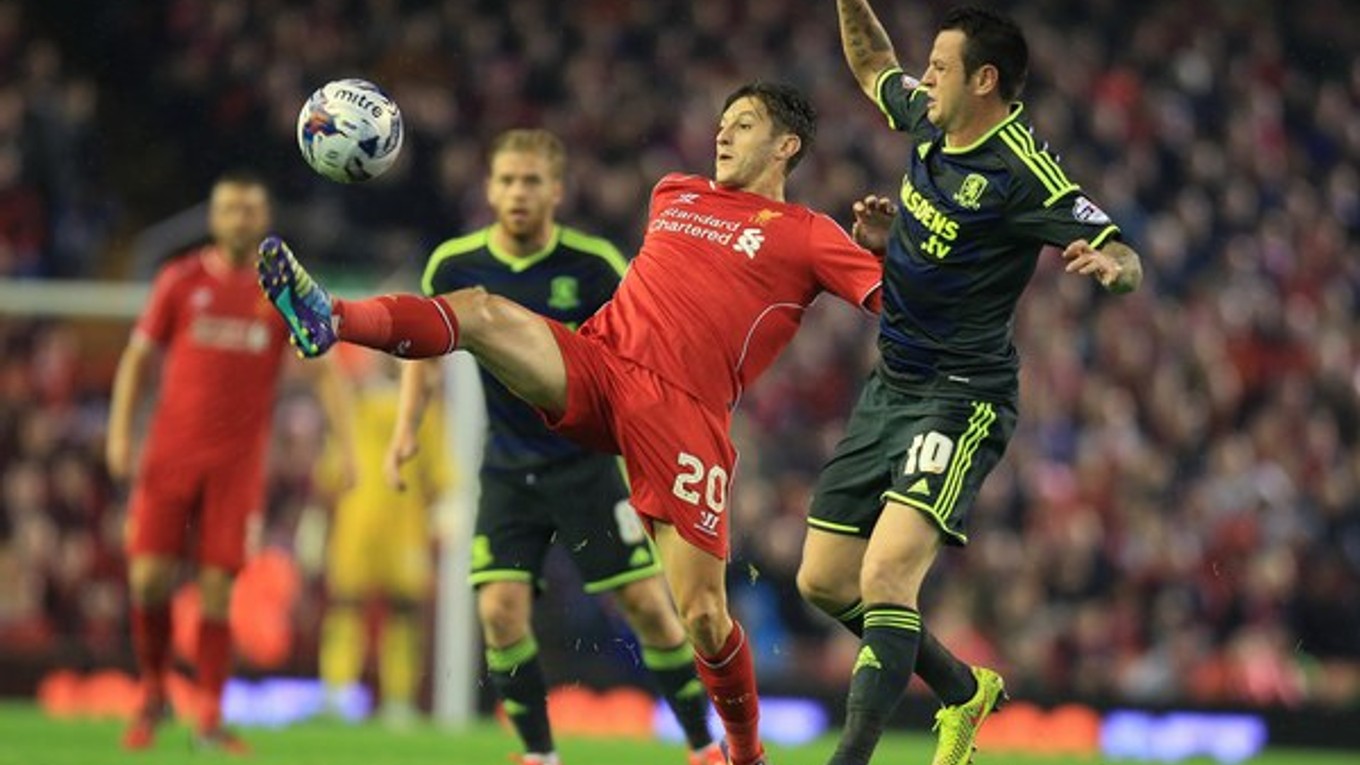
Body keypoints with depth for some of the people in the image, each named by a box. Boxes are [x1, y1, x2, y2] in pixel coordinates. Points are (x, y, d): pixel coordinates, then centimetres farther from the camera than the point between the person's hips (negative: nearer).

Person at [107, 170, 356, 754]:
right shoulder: (180, 281, 5)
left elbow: (323, 373, 6)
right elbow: (138, 358, 10)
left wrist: (351, 447, -4)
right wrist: (119, 431, -1)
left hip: (238, 461, 0)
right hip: (170, 454, 0)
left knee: (217, 586, -5)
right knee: (148, 577, -7)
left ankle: (210, 718, 0)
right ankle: (152, 694, 15)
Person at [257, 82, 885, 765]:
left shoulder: (805, 235, 7)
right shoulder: (673, 193, 23)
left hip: (684, 414, -4)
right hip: (594, 364, 4)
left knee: (703, 619, -9)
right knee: (481, 311, -24)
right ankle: (331, 320, -43)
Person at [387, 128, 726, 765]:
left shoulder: (593, 264, -12)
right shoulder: (456, 265, -5)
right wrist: (406, 430, 1)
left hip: (586, 461, -2)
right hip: (509, 468, 2)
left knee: (647, 604, -5)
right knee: (500, 610, -12)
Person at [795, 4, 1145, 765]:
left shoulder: (1023, 173, -19)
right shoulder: (929, 119, 4)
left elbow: (1126, 258, -24)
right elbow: (874, 66, 25)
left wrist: (1110, 263, -46)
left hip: (960, 399, -9)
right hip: (889, 388, 9)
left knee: (886, 577, -25)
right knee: (824, 582, 13)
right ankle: (964, 690, 32)